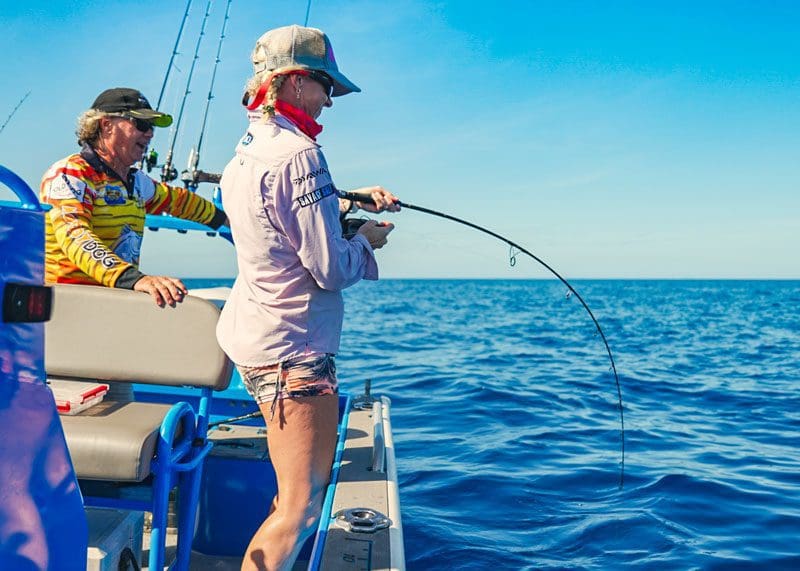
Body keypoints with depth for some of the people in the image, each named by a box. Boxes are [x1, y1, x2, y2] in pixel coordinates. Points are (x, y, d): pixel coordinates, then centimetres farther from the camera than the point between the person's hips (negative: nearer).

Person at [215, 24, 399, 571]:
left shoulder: (245, 152, 10)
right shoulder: (298, 154, -20)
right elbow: (331, 269, -21)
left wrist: (349, 199, 15)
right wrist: (366, 240, -1)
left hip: (254, 337, 11)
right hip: (293, 350, -11)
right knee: (302, 507, -5)